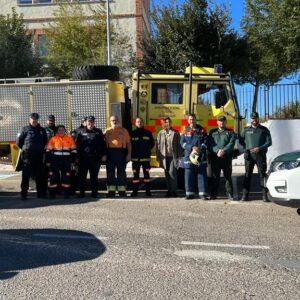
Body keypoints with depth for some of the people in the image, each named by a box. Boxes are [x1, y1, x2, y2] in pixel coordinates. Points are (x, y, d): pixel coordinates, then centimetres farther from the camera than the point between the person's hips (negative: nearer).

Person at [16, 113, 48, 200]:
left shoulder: (42, 130, 12)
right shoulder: (25, 129, 1)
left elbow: (45, 142, 23)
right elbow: (18, 142, 4)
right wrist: (25, 149, 6)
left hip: (39, 156, 4)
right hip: (27, 156, -3)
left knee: (39, 176, 8)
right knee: (26, 176, -4)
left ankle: (41, 193, 16)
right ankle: (23, 194, 0)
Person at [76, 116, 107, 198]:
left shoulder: (98, 132, 9)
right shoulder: (81, 132, 9)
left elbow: (103, 144, 8)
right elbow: (77, 144, 9)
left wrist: (104, 155, 0)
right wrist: (77, 156, 3)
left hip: (95, 158, 0)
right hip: (83, 158, 1)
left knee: (94, 176, 6)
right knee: (82, 176, 2)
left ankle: (94, 192, 14)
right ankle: (81, 192, 11)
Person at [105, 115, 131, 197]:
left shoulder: (124, 130, 9)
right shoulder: (107, 131, 12)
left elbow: (128, 143, 7)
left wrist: (129, 154, -2)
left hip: (121, 152, -1)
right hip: (110, 152, 1)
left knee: (121, 172, 3)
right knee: (110, 172, 3)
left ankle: (122, 191, 10)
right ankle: (111, 191, 11)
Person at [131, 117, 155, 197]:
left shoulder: (148, 133, 7)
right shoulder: (132, 133, 5)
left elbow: (152, 143, 14)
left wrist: (147, 150, 6)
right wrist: (133, 152, 2)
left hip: (146, 157, 0)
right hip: (135, 158, 0)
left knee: (146, 174, 3)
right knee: (135, 174, 3)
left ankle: (148, 191, 9)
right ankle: (135, 191, 10)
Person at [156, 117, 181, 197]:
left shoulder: (175, 133, 3)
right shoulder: (160, 133, 9)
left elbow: (179, 145, 2)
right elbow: (158, 145, 9)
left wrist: (178, 156, -4)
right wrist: (158, 157, 4)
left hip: (173, 156, -3)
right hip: (164, 156, 3)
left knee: (172, 172, -11)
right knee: (167, 174, 8)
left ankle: (174, 191, -2)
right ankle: (169, 190, 17)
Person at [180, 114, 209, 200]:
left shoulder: (201, 130, 10)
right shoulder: (185, 132, 10)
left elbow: (206, 141, 3)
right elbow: (182, 143, 1)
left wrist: (200, 148, -15)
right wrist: (192, 147, -13)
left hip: (201, 156, 0)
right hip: (188, 156, 0)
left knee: (202, 175, -1)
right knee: (189, 176, 2)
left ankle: (203, 194, 3)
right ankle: (190, 193, 11)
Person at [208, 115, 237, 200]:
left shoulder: (230, 132, 12)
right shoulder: (212, 132, 17)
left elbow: (231, 144, -2)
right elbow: (210, 144, 5)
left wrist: (224, 151, -17)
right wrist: (217, 151, -12)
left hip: (226, 157, -1)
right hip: (215, 157, 1)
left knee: (228, 176, 1)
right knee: (215, 176, 2)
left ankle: (230, 194, 6)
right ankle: (213, 194, 9)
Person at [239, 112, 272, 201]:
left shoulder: (264, 130, 8)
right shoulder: (246, 129, 12)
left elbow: (269, 142, 2)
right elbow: (241, 141, 15)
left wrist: (259, 148, -12)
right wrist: (248, 148, 2)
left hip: (260, 155, -1)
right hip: (249, 155, 1)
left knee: (262, 174, -1)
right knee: (248, 175, 1)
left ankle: (265, 195, 3)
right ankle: (245, 195, 4)